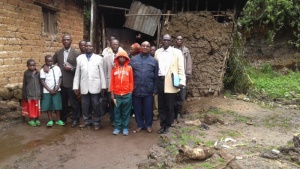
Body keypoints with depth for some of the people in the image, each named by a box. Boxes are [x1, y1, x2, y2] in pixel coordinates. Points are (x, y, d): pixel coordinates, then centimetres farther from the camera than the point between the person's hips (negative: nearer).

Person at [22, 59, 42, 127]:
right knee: (31, 107, 6)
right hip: (29, 94, -1)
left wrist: (41, 93, 3)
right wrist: (24, 95, -2)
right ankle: (31, 120, 19)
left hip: (37, 93, 2)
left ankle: (37, 119, 20)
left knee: (37, 107, 7)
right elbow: (24, 85, 0)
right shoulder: (26, 73, -3)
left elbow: (40, 83, 5)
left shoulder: (38, 73, 1)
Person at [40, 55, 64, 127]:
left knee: (57, 105, 3)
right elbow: (42, 81, -6)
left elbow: (60, 78, 2)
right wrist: (50, 90, -12)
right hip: (47, 91, -1)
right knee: (48, 106, 4)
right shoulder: (43, 70, -2)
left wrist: (57, 88, -9)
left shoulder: (57, 68, 3)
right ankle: (50, 120, 14)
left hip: (56, 90, 1)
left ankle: (58, 120, 14)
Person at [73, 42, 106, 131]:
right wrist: (76, 86, 3)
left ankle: (96, 122, 15)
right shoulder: (80, 58, 8)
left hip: (95, 86, -2)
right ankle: (87, 121, 23)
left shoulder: (98, 58, 3)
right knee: (85, 105, 9)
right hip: (84, 86, 2)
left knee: (96, 105, 3)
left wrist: (103, 86, -1)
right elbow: (77, 73, 7)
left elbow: (102, 73, 2)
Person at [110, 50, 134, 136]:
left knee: (126, 112, 7)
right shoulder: (114, 68, 4)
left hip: (127, 94, -1)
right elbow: (112, 81, 5)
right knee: (117, 112, 8)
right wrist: (112, 93, 3)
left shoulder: (129, 68, 2)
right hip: (116, 94, 1)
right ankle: (117, 127, 18)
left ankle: (125, 127, 16)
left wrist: (131, 91, 0)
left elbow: (131, 81, 5)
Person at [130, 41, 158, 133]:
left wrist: (155, 90, 1)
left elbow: (156, 77, 4)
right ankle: (140, 125, 25)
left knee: (148, 109, 8)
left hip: (148, 90, -1)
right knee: (137, 109, 10)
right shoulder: (133, 59, 5)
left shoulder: (153, 61, 4)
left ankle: (148, 125, 24)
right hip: (136, 90, 1)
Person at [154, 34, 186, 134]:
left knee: (169, 106, 5)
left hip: (170, 82, -4)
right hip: (160, 81, 4)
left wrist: (182, 81, -13)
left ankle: (167, 126, 20)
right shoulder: (157, 52, 11)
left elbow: (181, 68, -4)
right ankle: (162, 125, 23)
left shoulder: (176, 52, -1)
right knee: (161, 105, 11)